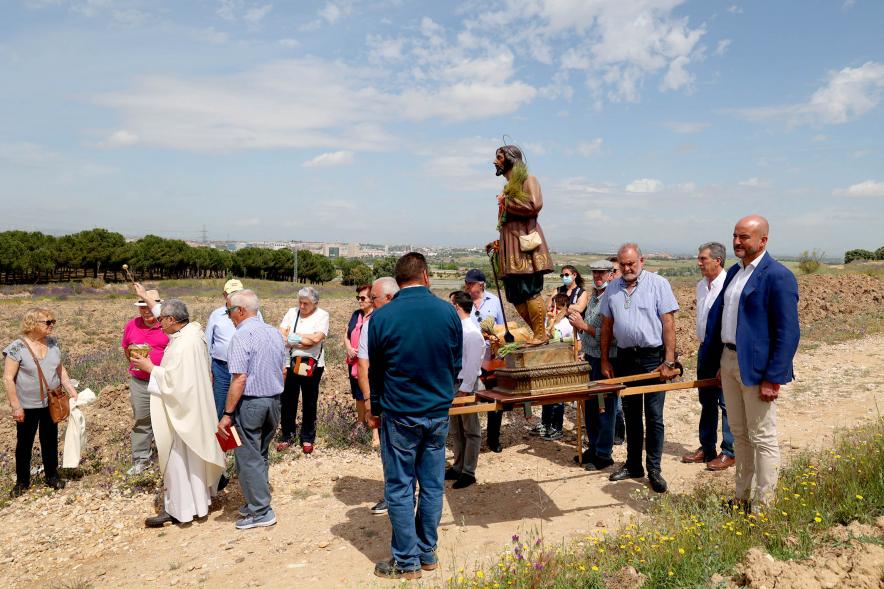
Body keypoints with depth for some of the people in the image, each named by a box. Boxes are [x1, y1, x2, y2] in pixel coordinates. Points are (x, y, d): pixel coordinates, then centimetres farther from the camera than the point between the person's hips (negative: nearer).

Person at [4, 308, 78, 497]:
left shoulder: (53, 343, 1)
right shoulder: (17, 348, -15)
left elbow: (61, 370, 10)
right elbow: (8, 379, -13)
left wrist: (73, 391, 4)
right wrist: (16, 406, -15)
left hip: (51, 404, 4)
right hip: (28, 407, -4)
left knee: (50, 441, 14)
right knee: (24, 443, 10)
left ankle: (51, 475, 29)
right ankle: (22, 482, 24)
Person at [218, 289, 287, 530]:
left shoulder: (241, 336, -16)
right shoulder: (274, 333, 7)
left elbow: (239, 379, -21)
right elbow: (282, 371, 13)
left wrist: (227, 413, -16)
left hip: (249, 403, -7)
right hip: (274, 401, 8)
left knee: (248, 457, 4)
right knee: (262, 455, 19)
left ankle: (260, 511, 9)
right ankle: (257, 502, 29)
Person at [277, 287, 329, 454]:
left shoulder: (322, 315, -4)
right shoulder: (292, 312, 6)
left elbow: (317, 338, -18)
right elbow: (280, 335, -2)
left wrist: (293, 336, -11)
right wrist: (305, 341, -14)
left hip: (312, 365, -3)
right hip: (290, 363, 3)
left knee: (309, 403, 8)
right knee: (287, 401, 9)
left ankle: (307, 439, 22)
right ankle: (287, 436, 25)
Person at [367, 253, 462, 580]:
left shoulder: (381, 317, -12)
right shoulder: (448, 311, -5)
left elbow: (375, 371, 0)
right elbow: (456, 363, 6)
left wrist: (376, 411, 14)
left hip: (399, 416, -3)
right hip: (439, 413, 3)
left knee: (399, 490, 9)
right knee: (433, 486, 14)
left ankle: (406, 562, 19)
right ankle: (427, 553, 28)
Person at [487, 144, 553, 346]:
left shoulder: (528, 180, 1)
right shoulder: (508, 187, 24)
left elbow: (535, 205, -15)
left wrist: (507, 201, -6)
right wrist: (498, 243, 18)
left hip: (525, 241, -8)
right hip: (510, 246, 8)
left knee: (530, 290, -10)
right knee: (516, 296, 5)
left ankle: (540, 334, -2)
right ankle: (538, 333, 12)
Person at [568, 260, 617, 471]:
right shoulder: (592, 297, 12)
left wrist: (584, 326, -20)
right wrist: (576, 319, 2)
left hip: (606, 359, -8)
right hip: (590, 357, 8)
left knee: (604, 407, 2)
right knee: (589, 405, 15)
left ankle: (604, 454, 13)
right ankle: (593, 447, 29)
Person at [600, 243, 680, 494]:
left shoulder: (658, 284, -5)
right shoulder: (612, 289, 8)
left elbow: (668, 324, -8)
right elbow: (606, 326, 12)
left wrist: (669, 362, -13)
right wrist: (604, 361, 8)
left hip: (653, 357, -4)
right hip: (625, 358, 4)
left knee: (654, 417, 0)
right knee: (630, 414, 13)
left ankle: (654, 469, 12)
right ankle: (633, 465, 25)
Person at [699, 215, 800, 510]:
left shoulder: (778, 276, -13)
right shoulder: (734, 271, 11)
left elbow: (788, 332, -17)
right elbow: (717, 316, 14)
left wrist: (773, 378, -20)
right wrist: (712, 360, 10)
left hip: (756, 366, -8)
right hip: (728, 361, 8)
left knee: (763, 439, 3)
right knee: (739, 434, 18)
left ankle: (763, 506, 16)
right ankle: (741, 498, 31)